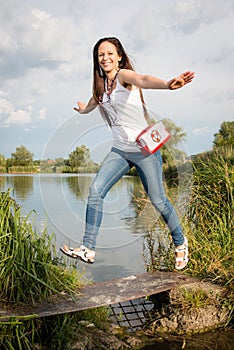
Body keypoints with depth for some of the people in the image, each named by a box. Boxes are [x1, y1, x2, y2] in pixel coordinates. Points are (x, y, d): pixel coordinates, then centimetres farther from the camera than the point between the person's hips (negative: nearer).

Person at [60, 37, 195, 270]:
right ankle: (88, 249, 1)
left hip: (144, 148, -6)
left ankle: (180, 244, 26)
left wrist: (166, 84, -55)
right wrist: (82, 109, 58)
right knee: (95, 191, -7)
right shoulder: (101, 85, 12)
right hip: (120, 150, 7)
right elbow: (91, 105, 36)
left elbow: (142, 80, -34)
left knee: (158, 200, 1)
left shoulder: (124, 74, -9)